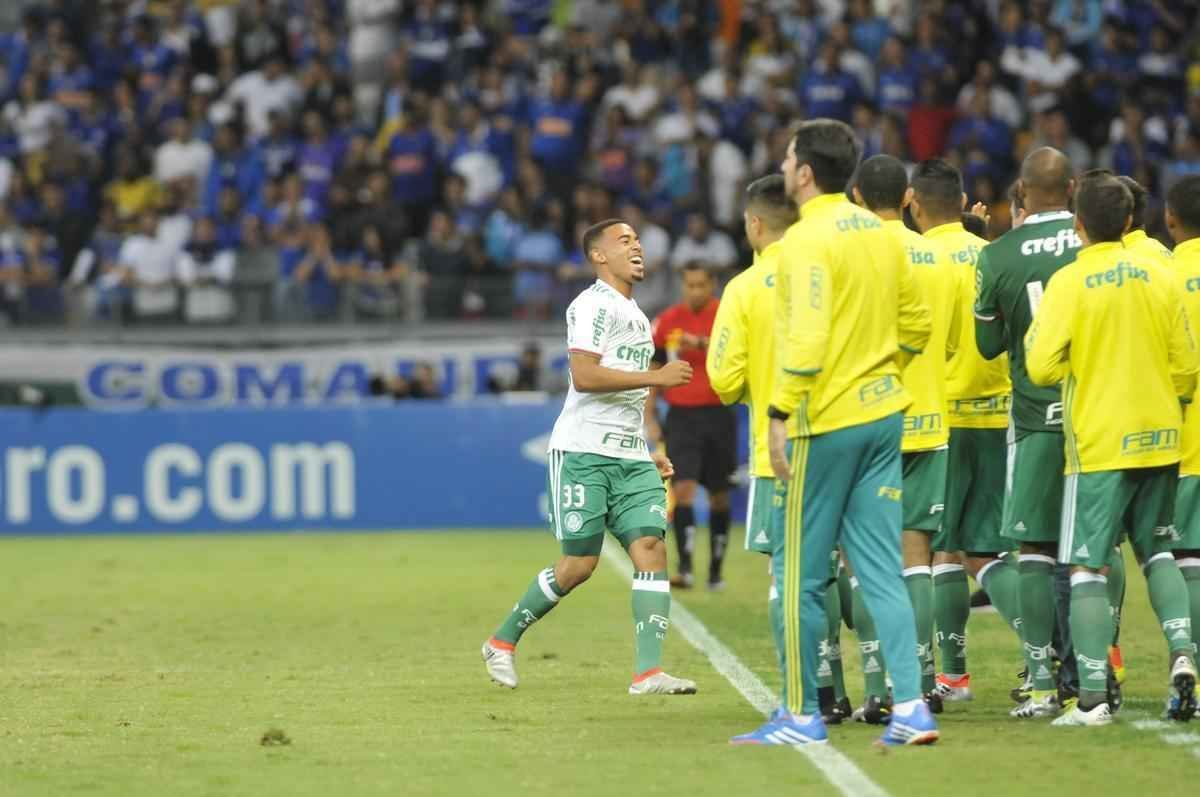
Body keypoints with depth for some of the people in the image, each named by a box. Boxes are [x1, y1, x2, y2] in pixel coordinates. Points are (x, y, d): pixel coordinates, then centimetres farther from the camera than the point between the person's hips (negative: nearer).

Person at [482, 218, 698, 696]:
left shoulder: (635, 315, 22)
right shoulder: (594, 305, -9)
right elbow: (584, 376, -21)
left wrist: (646, 455, 22)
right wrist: (657, 377, -20)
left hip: (630, 458, 8)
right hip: (583, 452, -8)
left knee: (651, 547, -9)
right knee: (580, 563, -6)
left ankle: (649, 671, -15)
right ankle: (502, 642, 14)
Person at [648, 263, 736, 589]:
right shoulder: (666, 322, 4)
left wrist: (700, 343, -37)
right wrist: (649, 418, 8)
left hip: (718, 413, -1)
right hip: (682, 415, 1)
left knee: (719, 494, 8)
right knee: (683, 488, -13)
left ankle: (716, 569, 20)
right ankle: (685, 567, -17)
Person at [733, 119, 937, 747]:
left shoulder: (808, 238, -14)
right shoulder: (879, 233, 10)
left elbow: (807, 337, -23)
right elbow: (916, 323, 15)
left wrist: (780, 413, -21)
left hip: (827, 420, -8)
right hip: (884, 413, 8)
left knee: (803, 575, 2)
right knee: (880, 569, 7)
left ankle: (801, 715, 8)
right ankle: (910, 708, -2)